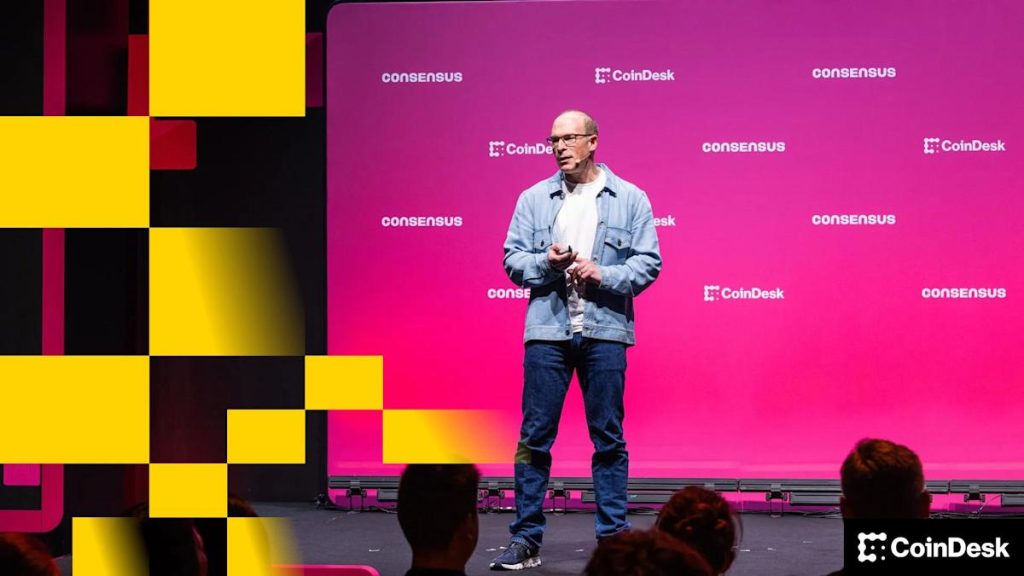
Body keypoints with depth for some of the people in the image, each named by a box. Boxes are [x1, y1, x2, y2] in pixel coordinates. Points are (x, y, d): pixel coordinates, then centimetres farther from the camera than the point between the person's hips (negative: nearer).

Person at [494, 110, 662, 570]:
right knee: (534, 437, 1)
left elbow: (648, 263, 0)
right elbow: (513, 259, 6)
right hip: (546, 330, 1)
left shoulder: (629, 199, 5)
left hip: (604, 330, -1)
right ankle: (526, 540, 7)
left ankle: (613, 536, 11)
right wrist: (546, 262, -13)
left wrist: (602, 274, -14)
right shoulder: (534, 199, 9)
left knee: (609, 439, 4)